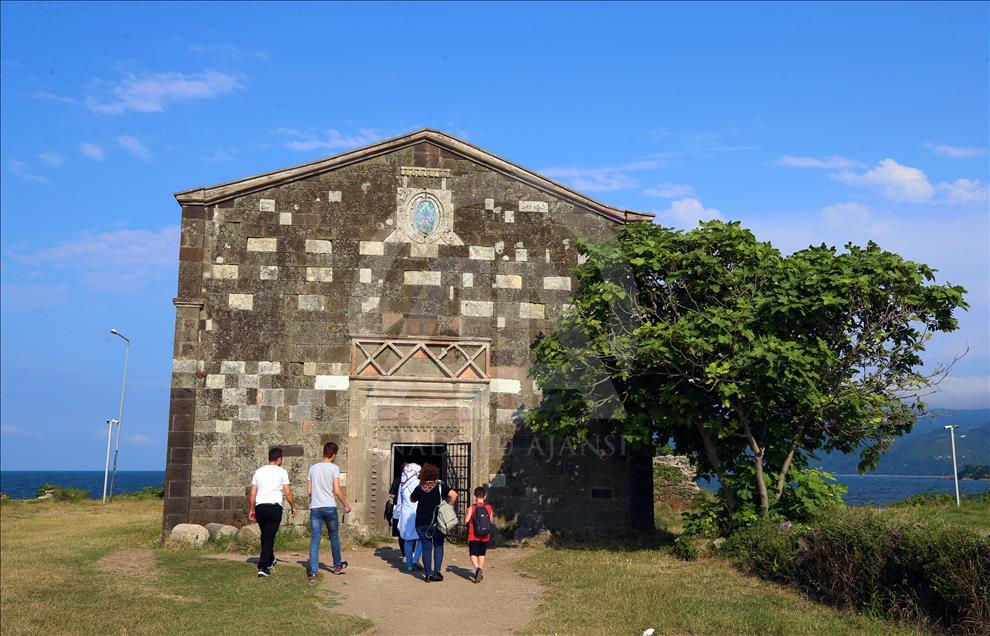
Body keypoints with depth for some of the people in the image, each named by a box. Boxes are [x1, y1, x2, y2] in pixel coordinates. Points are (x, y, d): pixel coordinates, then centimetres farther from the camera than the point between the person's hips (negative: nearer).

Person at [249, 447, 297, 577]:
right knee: (269, 537, -3)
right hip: (274, 507, -4)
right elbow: (288, 493, -3)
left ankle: (270, 561, 37)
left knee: (265, 535, 20)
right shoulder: (281, 472, 0)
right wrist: (293, 507, 10)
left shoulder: (259, 471, 12)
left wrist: (251, 510, 16)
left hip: (260, 507, 4)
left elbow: (252, 493, 10)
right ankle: (263, 567, -10)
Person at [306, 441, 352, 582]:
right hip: (330, 507, -3)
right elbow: (337, 491, -10)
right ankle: (337, 566, 32)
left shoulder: (313, 468, 8)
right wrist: (346, 505, 2)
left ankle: (313, 572, -8)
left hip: (315, 508, 3)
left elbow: (309, 490, 11)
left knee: (314, 540, 0)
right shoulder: (334, 468, -6)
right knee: (334, 538, 16)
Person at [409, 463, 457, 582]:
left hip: (421, 522, 1)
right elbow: (454, 495, -15)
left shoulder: (419, 488, -1)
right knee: (438, 546, 12)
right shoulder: (439, 487, -5)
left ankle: (427, 574, 7)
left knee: (426, 547, 8)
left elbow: (411, 499, 17)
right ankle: (437, 571, 1)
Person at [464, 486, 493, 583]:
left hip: (473, 536, -3)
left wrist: (466, 514, 6)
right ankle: (481, 573, 24)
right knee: (482, 554, 18)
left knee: (473, 554, 0)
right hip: (485, 536, 3)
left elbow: (466, 521, -13)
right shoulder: (489, 508, -3)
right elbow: (491, 521, 5)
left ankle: (477, 568, -26)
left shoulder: (472, 508, -10)